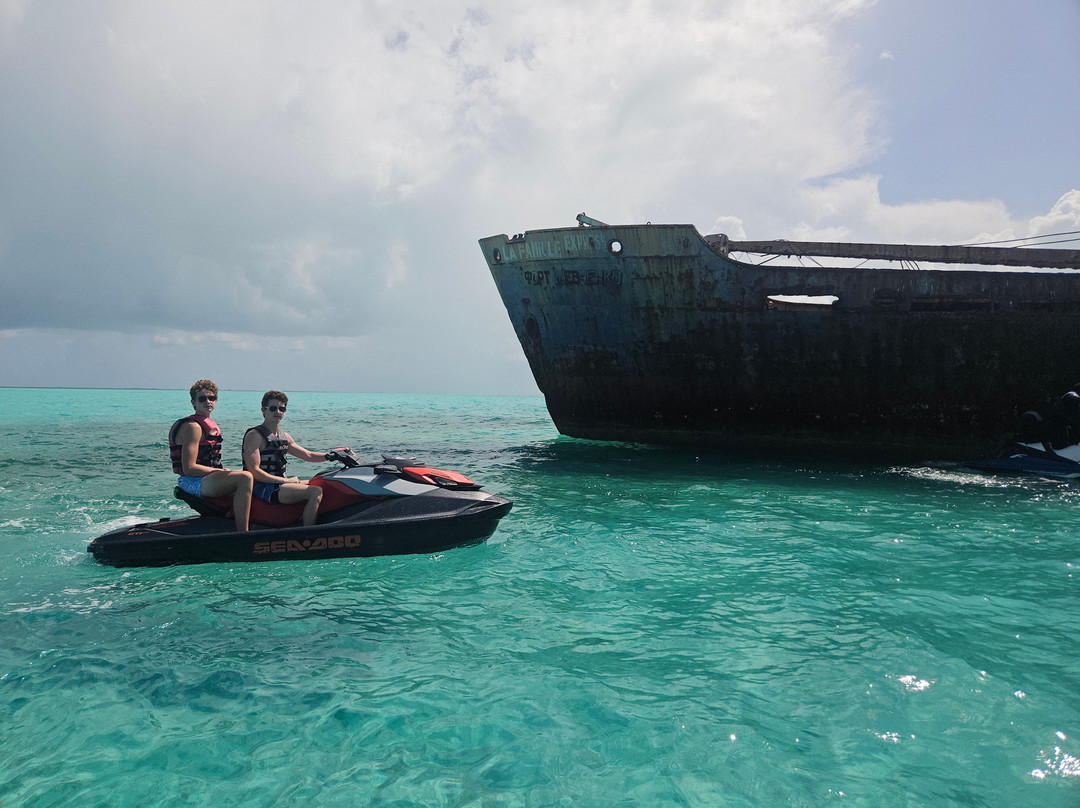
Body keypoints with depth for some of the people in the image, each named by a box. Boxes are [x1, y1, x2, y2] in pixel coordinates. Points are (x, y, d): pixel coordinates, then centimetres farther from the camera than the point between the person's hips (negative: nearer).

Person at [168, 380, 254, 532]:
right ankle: (242, 533, -35)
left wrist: (223, 471, 3)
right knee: (245, 478, -32)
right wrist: (220, 471, -14)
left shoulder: (209, 423, 17)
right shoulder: (192, 426, -13)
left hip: (206, 479, 10)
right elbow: (189, 468, -20)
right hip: (192, 483, -10)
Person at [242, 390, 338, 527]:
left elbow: (308, 456, 21)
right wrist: (285, 481, -18)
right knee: (316, 492, -24)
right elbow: (254, 471, -16)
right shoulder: (254, 435, -9)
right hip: (262, 488, -9)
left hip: (279, 484, 9)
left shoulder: (285, 437, 17)